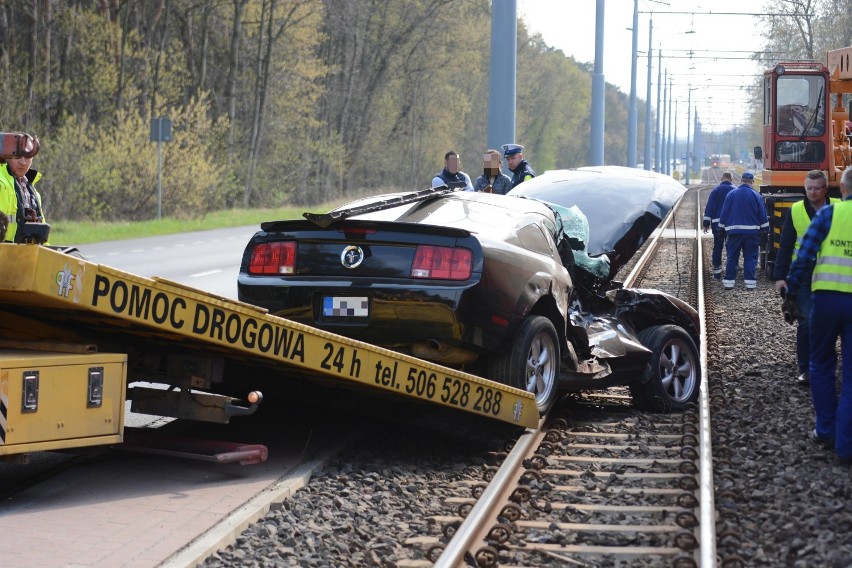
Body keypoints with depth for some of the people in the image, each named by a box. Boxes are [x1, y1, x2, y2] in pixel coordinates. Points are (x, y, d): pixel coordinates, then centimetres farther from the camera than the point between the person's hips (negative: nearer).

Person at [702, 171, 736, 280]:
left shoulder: (716, 190, 1)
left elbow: (709, 207, -1)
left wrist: (706, 223, 1)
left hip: (717, 222, 0)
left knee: (717, 247, 6)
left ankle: (717, 272, 5)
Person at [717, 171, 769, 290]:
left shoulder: (731, 194, 0)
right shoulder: (756, 196, -3)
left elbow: (723, 213, 5)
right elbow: (763, 215, 0)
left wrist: (721, 229, 13)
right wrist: (765, 230, 8)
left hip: (733, 231, 1)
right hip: (751, 231, -1)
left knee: (732, 258, 6)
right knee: (750, 258, 3)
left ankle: (729, 281, 4)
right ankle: (750, 282, -3)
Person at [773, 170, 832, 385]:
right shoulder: (796, 211, 0)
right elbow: (785, 246, 3)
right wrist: (779, 276, -2)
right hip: (802, 276, -1)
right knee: (806, 321, -7)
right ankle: (804, 369, 0)